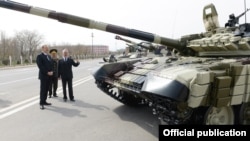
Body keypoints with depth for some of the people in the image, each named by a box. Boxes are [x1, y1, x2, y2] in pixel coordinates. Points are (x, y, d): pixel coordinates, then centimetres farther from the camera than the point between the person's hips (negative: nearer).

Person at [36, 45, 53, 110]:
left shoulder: (49, 56, 17)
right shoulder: (39, 56, -6)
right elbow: (40, 66, -15)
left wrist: (51, 71, -1)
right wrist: (47, 72, -17)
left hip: (49, 75, 7)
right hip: (43, 75, -7)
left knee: (46, 89, 10)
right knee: (43, 89, -4)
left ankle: (44, 101, 20)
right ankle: (41, 103, 2)